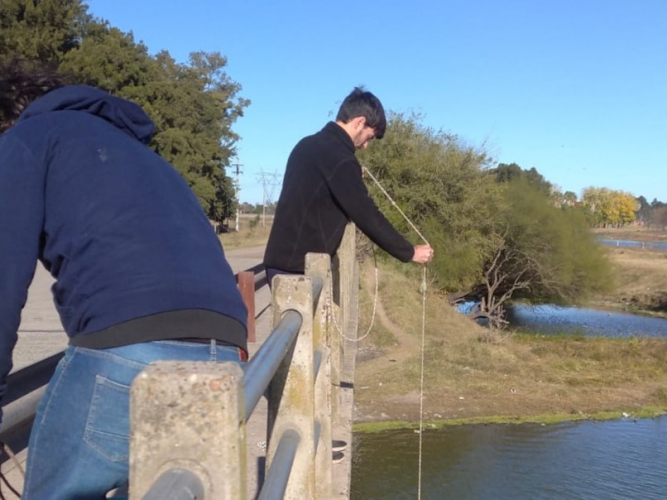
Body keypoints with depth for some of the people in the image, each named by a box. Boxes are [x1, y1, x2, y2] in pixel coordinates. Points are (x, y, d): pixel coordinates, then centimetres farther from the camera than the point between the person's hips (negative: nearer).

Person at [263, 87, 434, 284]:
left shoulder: (308, 145, 13)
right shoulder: (339, 158, -15)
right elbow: (367, 215, -14)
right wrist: (410, 252, -4)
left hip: (282, 260, 10)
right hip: (300, 266, -9)